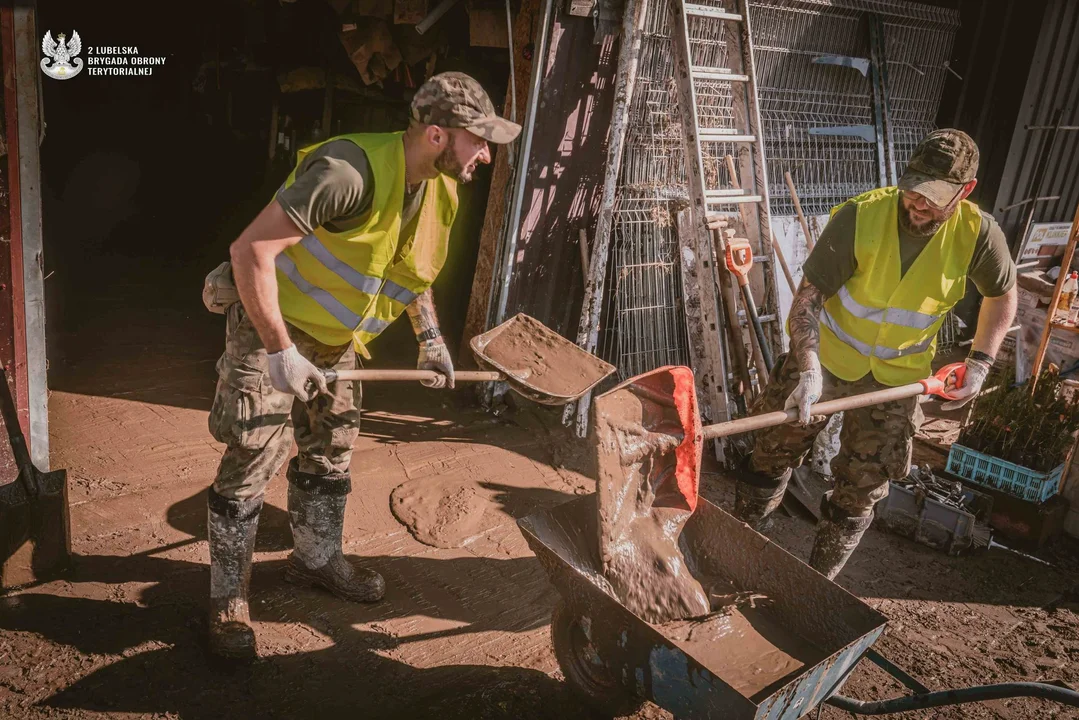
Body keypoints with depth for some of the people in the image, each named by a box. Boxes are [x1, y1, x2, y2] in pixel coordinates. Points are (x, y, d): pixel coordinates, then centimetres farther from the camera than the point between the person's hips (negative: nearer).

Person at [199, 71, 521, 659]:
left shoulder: (440, 191, -4)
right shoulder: (352, 171, -32)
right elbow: (251, 250, -32)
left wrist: (429, 338, 5)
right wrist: (280, 350, -32)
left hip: (335, 340, 8)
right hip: (271, 326, -8)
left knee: (330, 452, 18)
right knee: (252, 461, -4)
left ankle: (317, 558, 39)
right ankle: (228, 599, 14)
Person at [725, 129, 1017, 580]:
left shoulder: (977, 234, -15)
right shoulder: (862, 215, -24)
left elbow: (1002, 294, 5)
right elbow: (808, 295, -24)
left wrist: (980, 362, -3)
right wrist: (808, 368, -36)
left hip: (896, 379, 2)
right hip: (823, 358, -1)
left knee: (860, 493, 10)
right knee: (772, 457, 11)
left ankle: (818, 582, 30)